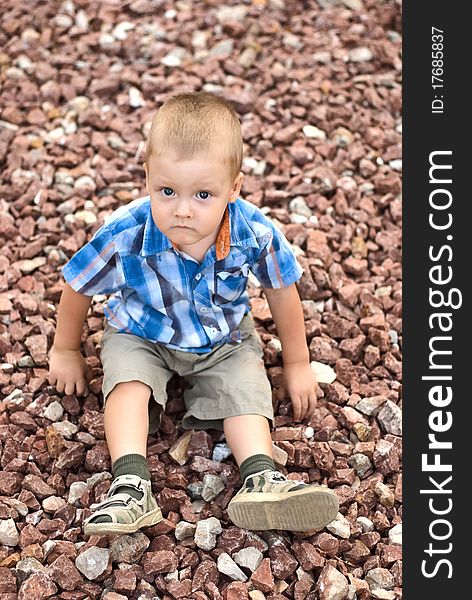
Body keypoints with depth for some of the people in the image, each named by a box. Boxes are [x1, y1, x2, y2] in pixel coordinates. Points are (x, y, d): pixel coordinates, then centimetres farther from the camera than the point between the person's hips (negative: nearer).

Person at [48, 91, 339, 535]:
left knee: (245, 387, -19)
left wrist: (297, 363, 2)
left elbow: (282, 292, -8)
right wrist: (65, 351, 3)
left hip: (225, 338, 2)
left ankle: (260, 478, -24)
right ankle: (131, 486, -31)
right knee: (128, 381, -24)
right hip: (139, 336, -1)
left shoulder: (255, 233, -28)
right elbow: (78, 287, -12)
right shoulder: (126, 234, -31)